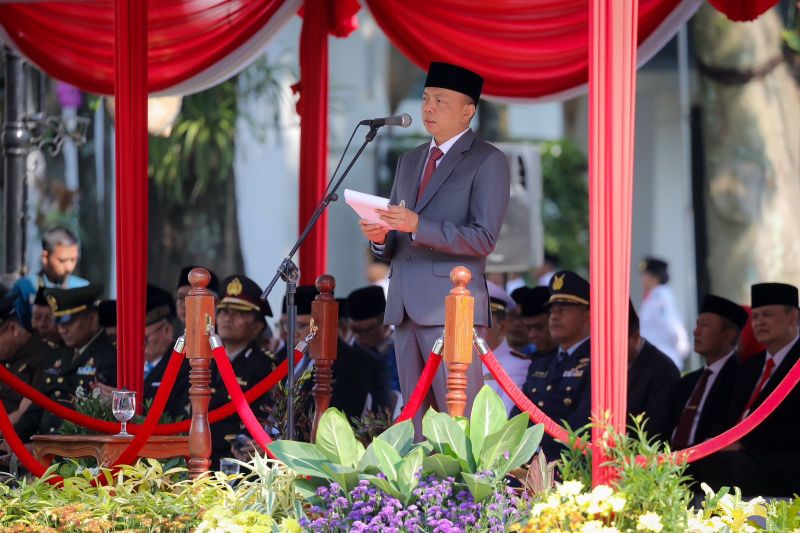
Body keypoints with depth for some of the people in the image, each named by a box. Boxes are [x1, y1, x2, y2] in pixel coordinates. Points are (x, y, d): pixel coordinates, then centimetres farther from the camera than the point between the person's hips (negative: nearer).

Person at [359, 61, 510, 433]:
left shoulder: (488, 162, -2)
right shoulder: (410, 162, 20)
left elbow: (483, 239, -13)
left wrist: (418, 226, -23)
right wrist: (380, 236, -2)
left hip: (452, 308, -7)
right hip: (407, 308, 7)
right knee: (416, 420, 5)